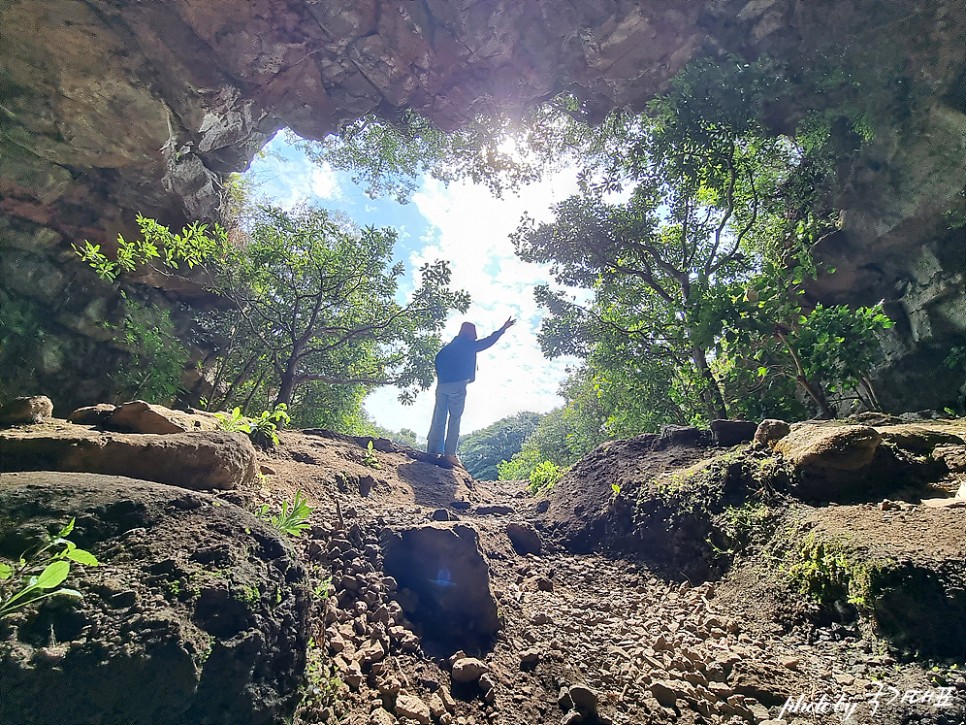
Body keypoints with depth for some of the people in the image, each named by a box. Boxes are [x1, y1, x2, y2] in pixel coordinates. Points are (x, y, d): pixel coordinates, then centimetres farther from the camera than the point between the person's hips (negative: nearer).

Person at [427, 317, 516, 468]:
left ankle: (433, 452, 0)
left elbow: (438, 359, 13)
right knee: (454, 420, -5)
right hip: (457, 386, -5)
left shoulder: (448, 346, 20)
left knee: (439, 420, 3)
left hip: (442, 386, 6)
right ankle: (450, 454, -10)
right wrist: (503, 329, 20)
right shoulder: (469, 345, 5)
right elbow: (488, 341, 11)